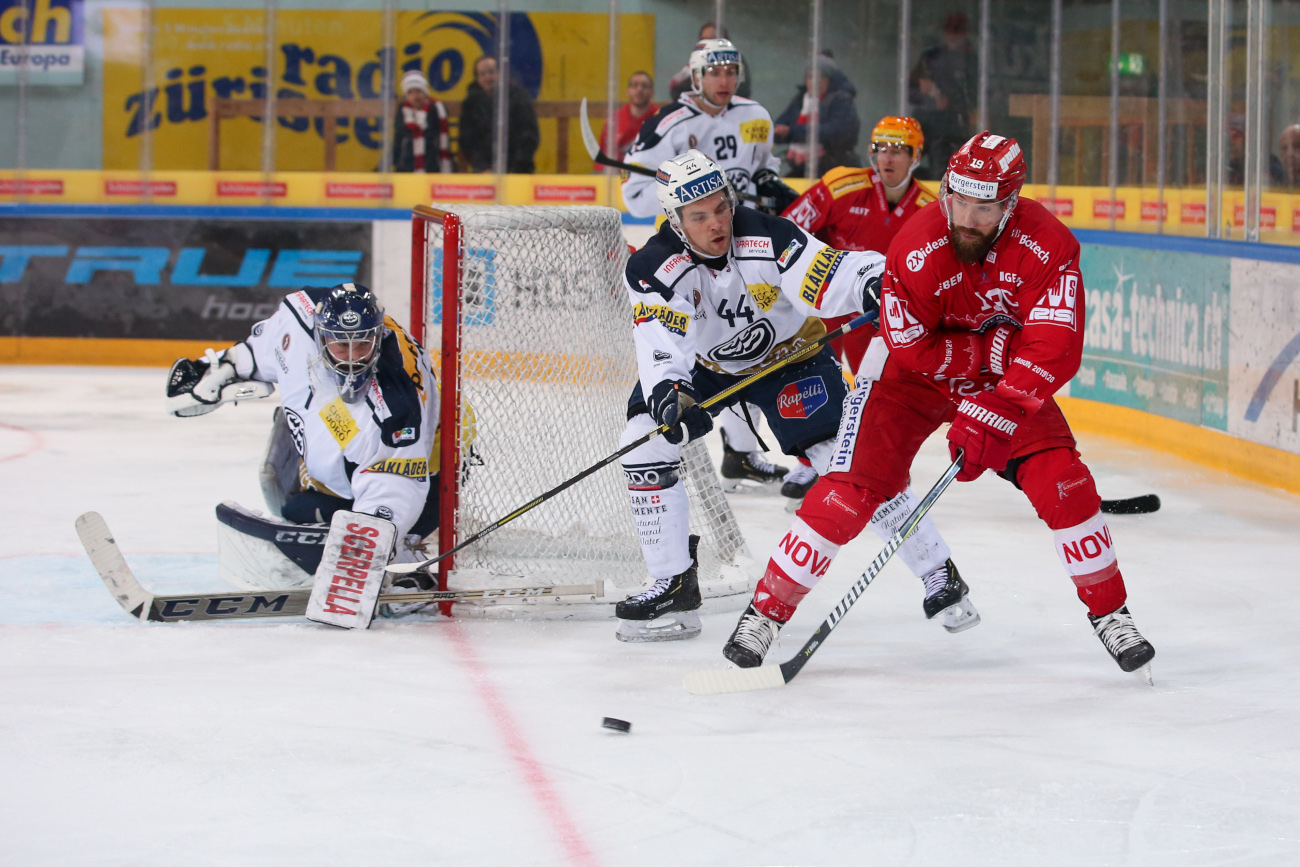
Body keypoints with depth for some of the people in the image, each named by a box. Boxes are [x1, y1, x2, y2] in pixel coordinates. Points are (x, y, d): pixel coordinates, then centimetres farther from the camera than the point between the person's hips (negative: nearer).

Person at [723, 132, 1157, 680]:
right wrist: (998, 347, -27)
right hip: (913, 370, -2)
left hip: (1006, 380, 2)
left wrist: (995, 415, -38)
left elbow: (1054, 348, -31)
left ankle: (1110, 614, 4)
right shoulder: (917, 250, -29)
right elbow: (913, 350, -23)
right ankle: (766, 611, -3)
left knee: (1060, 479, -13)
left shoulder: (1047, 245, -26)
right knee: (852, 488, -13)